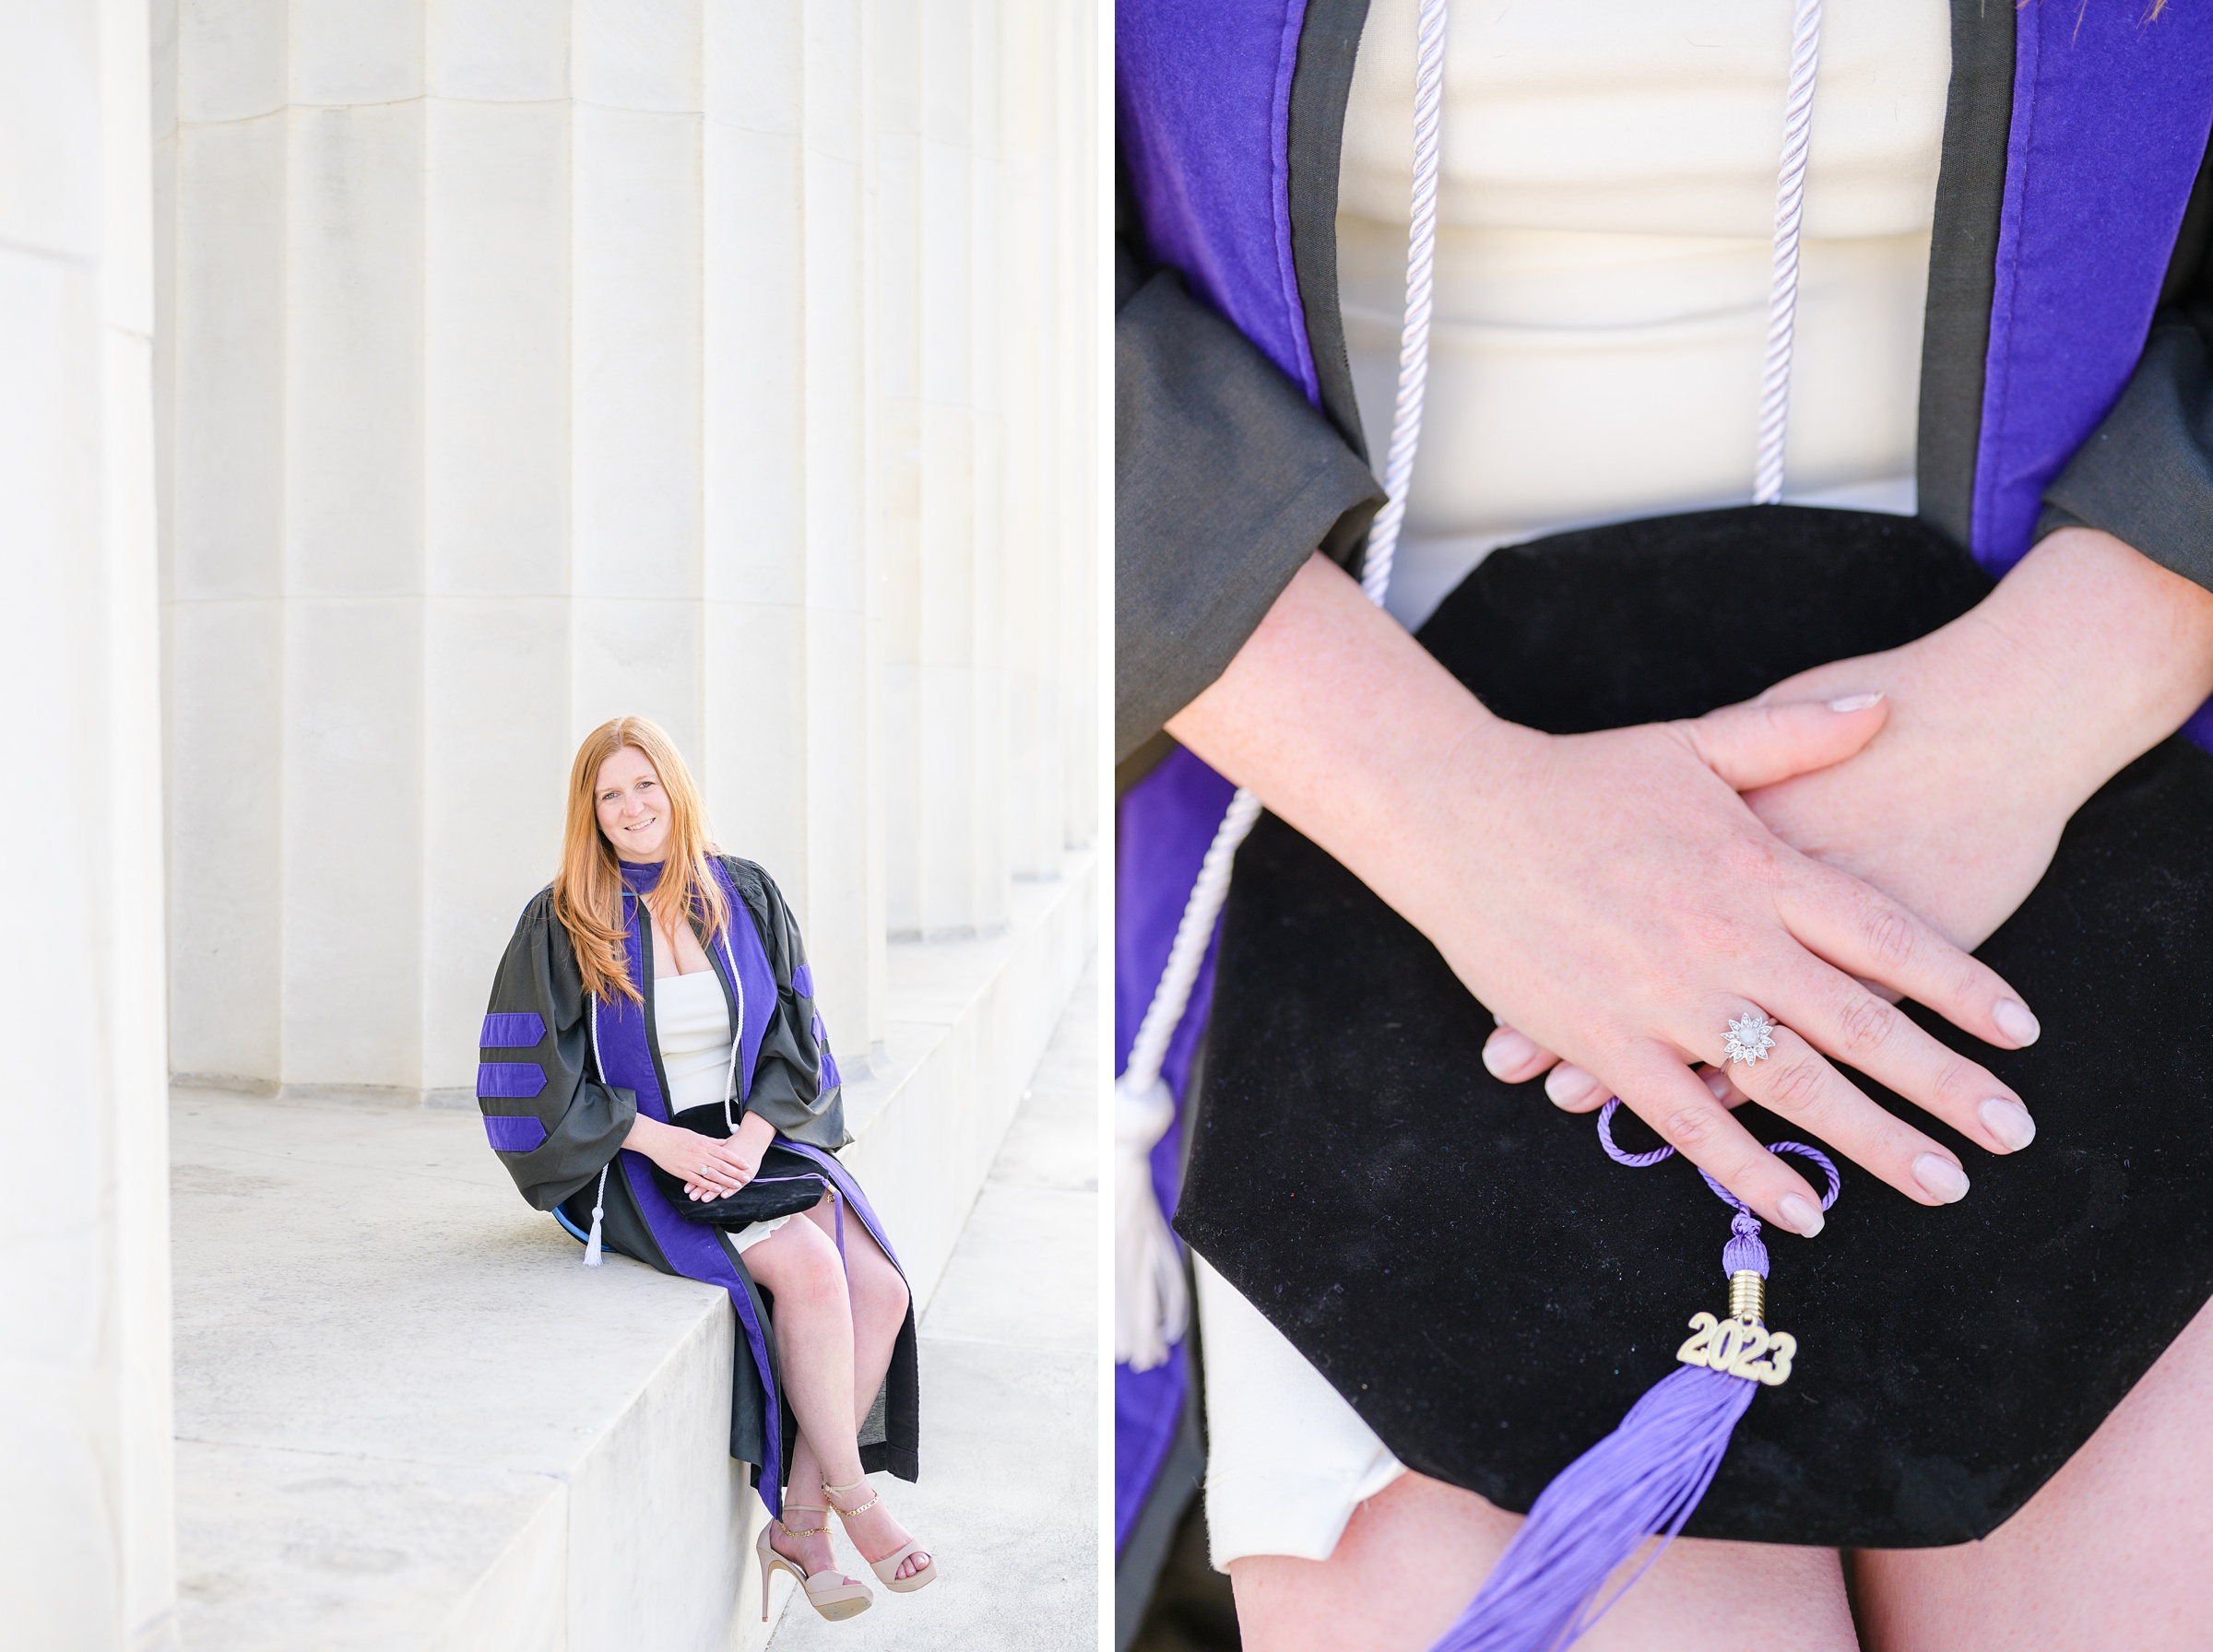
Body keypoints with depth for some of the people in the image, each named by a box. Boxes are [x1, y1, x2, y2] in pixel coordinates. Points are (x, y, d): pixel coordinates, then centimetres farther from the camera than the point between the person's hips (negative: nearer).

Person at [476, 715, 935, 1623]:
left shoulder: (746, 896, 6)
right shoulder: (560, 924, -4)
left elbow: (793, 1040, 6)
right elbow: (538, 1079, -7)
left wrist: (750, 1139, -12)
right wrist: (661, 1141, -17)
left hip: (755, 1138, 4)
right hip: (634, 1162, -4)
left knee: (882, 1289, -18)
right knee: (810, 1268, -27)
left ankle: (801, 1520, -7)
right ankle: (852, 1500, -11)